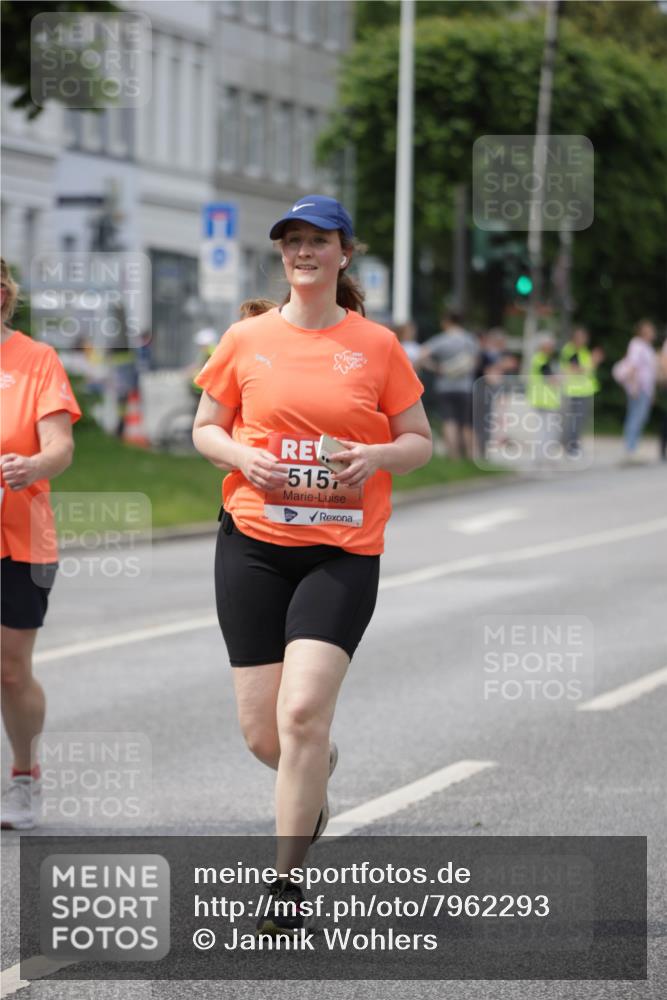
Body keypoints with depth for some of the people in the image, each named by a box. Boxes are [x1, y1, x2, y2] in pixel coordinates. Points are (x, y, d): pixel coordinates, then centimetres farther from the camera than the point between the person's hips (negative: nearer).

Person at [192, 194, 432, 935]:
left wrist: (376, 456, -12)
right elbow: (205, 429, 13)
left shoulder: (377, 344, 3)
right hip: (253, 542, 2)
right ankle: (319, 772, 40)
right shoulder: (247, 340, 5)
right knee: (262, 732, 3)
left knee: (303, 712, -16)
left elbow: (420, 441, 8)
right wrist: (244, 457, -8)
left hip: (343, 550, -2)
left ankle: (286, 880, -4)